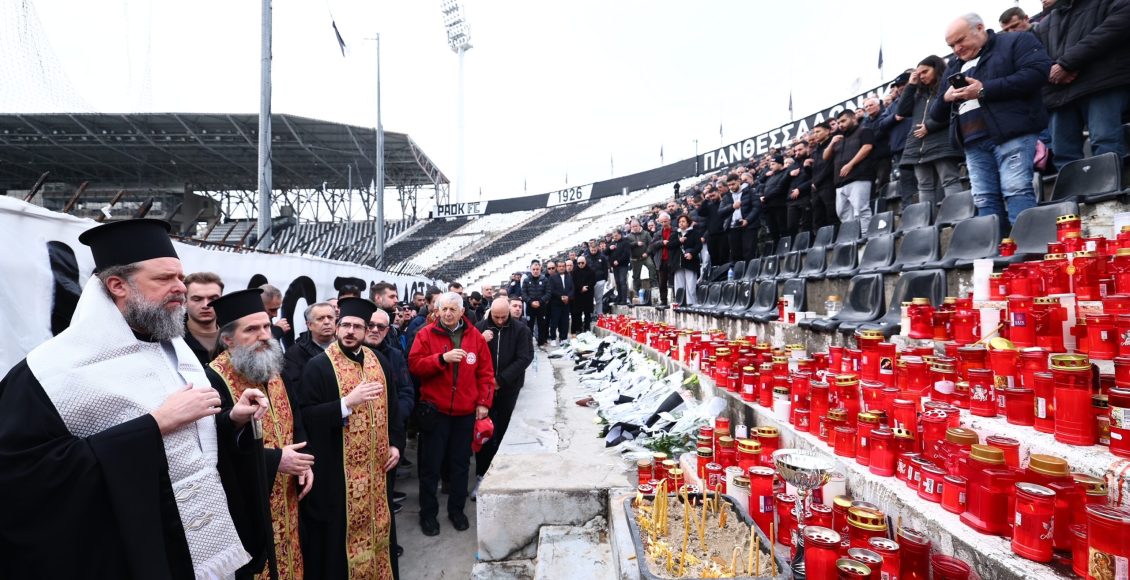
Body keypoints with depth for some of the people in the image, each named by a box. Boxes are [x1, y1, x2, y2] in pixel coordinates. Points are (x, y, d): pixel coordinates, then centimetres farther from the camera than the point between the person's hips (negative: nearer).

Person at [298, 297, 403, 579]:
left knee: (375, 524, 18)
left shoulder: (379, 361, 5)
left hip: (375, 467, 5)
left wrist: (396, 443, 5)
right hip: (336, 470, -5)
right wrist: (348, 402, -28)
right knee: (342, 530, 5)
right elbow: (306, 416, -18)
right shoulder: (318, 366, -10)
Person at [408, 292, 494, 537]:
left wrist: (483, 402, -2)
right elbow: (414, 365, -12)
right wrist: (442, 358, -25)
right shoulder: (426, 334, -4)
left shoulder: (475, 336, 2)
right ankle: (428, 513, 24)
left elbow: (485, 372, 4)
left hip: (466, 412, 2)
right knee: (431, 465, 7)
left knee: (460, 464, 14)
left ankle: (456, 510, 30)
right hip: (434, 411, -2)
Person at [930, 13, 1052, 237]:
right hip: (974, 143, 6)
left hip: (1012, 134, -5)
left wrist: (985, 90, -13)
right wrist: (946, 97, 3)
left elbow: (1037, 72, -9)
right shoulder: (954, 67, 26)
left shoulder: (1015, 41, 9)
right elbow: (936, 114, 26)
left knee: (1016, 191, -16)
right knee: (984, 201, -2)